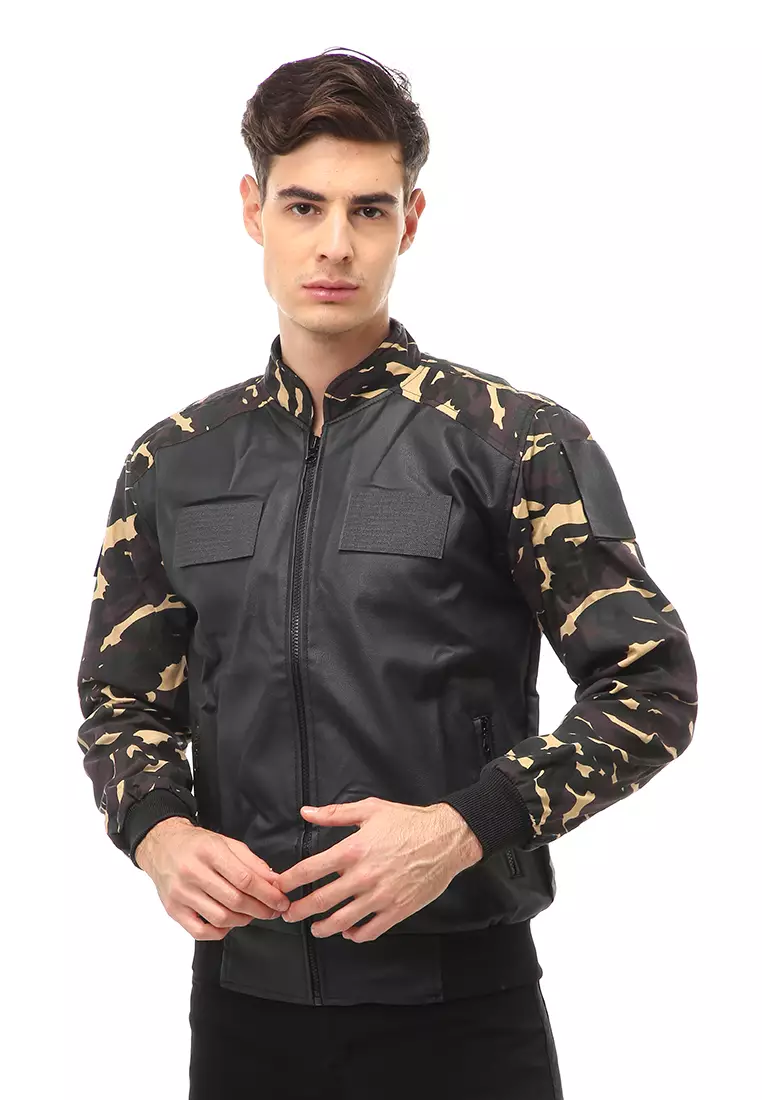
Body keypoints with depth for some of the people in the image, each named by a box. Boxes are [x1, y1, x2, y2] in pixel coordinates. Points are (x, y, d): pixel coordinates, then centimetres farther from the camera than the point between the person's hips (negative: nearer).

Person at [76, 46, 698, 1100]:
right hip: (242, 985, 3)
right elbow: (123, 699, 12)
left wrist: (463, 829, -18)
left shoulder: (521, 444, -6)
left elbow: (653, 687, -6)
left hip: (458, 998, -3)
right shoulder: (174, 464, 6)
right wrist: (160, 833, -9)